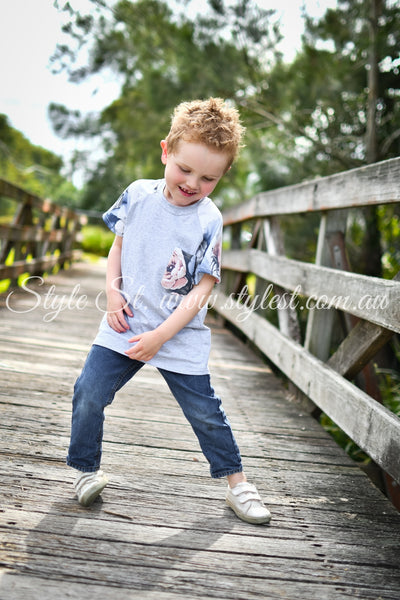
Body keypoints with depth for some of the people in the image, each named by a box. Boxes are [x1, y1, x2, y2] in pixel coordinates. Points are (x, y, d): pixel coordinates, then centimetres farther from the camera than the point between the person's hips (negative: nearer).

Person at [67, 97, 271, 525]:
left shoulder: (208, 221, -12)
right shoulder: (137, 195, -2)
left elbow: (202, 289, -13)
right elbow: (118, 244, 13)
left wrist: (160, 336, -18)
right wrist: (112, 290, -3)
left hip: (181, 338, -3)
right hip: (124, 327, 3)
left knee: (205, 412, 6)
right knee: (88, 395, -3)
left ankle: (236, 483, 24)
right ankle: (86, 471, 18)